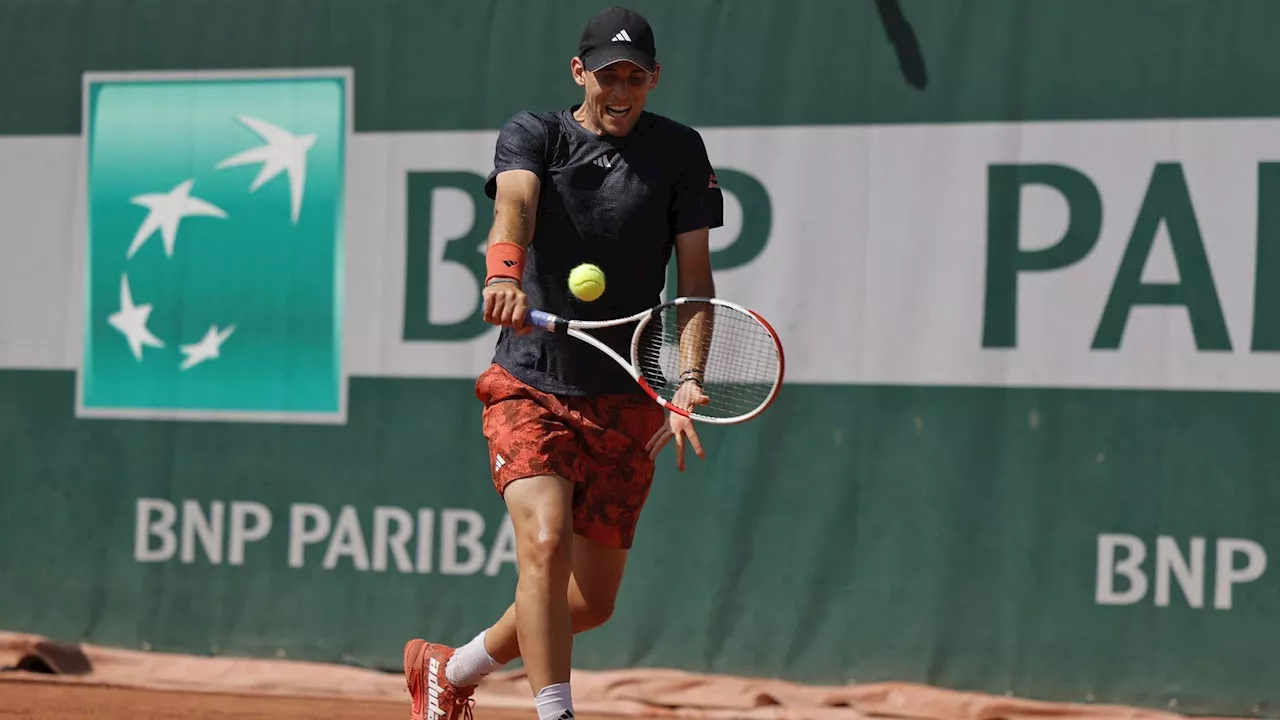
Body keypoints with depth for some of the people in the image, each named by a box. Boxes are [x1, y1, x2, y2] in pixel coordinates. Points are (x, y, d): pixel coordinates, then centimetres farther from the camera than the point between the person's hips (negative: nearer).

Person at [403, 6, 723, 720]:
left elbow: (695, 273, -2)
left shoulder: (679, 151, 3)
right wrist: (505, 275, -46)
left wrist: (689, 381, -17)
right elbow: (515, 203, -24)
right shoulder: (533, 134, -2)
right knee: (546, 545, -26)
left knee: (593, 601, 8)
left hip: (625, 404, 3)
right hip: (531, 387, -3)